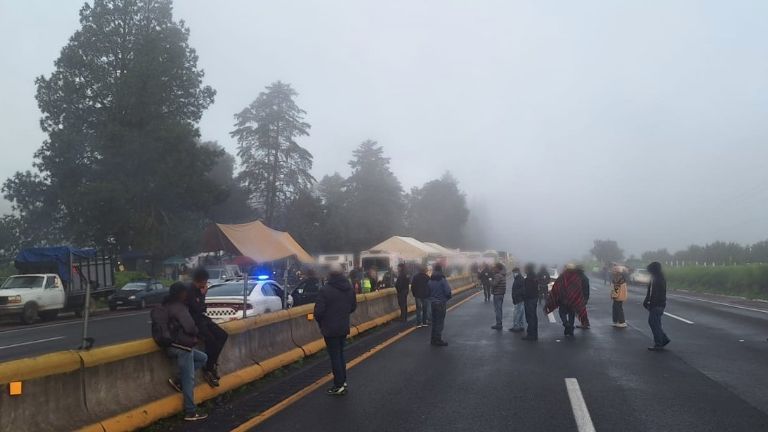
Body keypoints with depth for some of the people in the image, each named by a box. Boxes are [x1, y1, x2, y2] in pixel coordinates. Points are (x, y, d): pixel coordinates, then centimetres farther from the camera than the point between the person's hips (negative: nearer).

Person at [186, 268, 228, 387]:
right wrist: (202, 294, -16)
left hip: (201, 318, 8)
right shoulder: (189, 291, -19)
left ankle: (213, 363, 5)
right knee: (211, 341, -22)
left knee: (223, 335, -4)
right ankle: (207, 370, -7)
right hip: (193, 321, -8)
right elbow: (197, 309, -23)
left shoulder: (200, 289, 6)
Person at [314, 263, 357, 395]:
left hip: (330, 328, -6)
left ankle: (339, 386, 6)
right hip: (344, 327, 6)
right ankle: (343, 381, 27)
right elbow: (353, 306, 11)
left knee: (335, 356, 1)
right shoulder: (349, 288, 2)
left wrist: (320, 322, -1)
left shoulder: (325, 289, -21)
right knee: (340, 354, 20)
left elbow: (318, 310, -21)